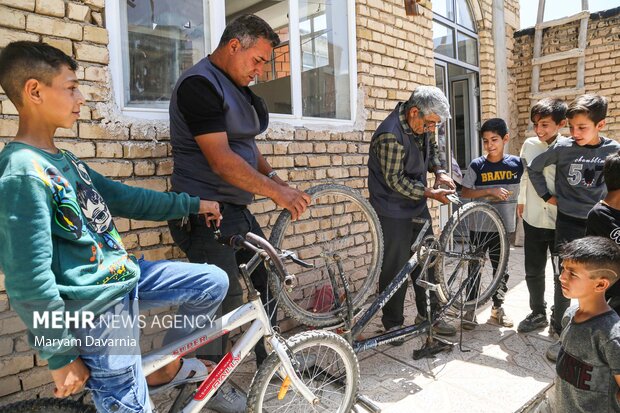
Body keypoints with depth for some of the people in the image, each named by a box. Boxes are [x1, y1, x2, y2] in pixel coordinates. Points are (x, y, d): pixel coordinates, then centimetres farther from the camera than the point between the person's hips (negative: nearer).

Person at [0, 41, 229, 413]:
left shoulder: (64, 161, 8)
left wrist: (192, 204, 18)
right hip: (97, 305, -9)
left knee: (214, 282, 12)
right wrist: (61, 357, -15)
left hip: (124, 274, 9)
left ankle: (166, 366, 27)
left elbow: (124, 198, 15)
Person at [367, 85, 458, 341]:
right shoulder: (391, 135, -26)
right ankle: (393, 324, 19)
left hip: (418, 207, 8)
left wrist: (439, 171, 0)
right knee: (395, 269, 2)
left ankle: (427, 313, 31)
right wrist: (430, 193, -20)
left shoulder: (421, 125, 0)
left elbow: (432, 149, 18)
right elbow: (395, 180, -23)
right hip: (394, 212, -8)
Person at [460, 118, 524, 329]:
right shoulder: (477, 165, -6)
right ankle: (470, 309, 17)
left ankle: (498, 307, 30)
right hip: (479, 226, -2)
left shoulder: (516, 164, -1)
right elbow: (464, 193, -8)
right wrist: (490, 192, -18)